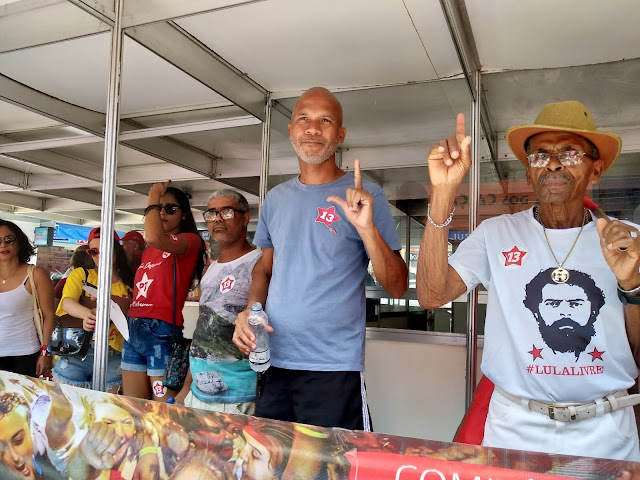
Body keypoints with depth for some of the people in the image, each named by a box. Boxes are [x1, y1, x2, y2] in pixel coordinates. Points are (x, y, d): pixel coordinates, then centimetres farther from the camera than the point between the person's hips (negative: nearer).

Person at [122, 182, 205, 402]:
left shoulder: (190, 240, -3)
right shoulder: (148, 250, 20)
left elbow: (154, 238, -23)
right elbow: (141, 292, 18)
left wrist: (153, 198, -10)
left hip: (162, 332, -7)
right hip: (133, 331, 8)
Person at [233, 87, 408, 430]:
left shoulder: (364, 196, -6)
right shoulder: (276, 199, 9)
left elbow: (397, 287, -9)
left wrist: (367, 228, -25)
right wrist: (250, 310, -1)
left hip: (334, 370, -4)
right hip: (273, 363, 5)